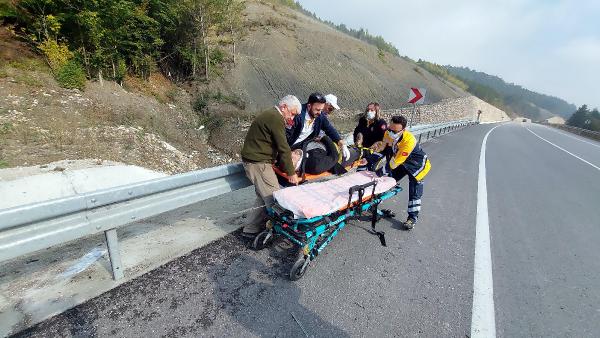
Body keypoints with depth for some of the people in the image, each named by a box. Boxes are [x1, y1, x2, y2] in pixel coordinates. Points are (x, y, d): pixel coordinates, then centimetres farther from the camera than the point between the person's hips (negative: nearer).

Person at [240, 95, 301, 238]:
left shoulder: (269, 115, 18)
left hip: (253, 160, 10)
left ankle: (251, 228, 20)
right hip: (258, 163, -10)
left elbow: (278, 145, 19)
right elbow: (283, 148, -16)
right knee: (274, 198, -6)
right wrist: (291, 173, -10)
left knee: (264, 197, 13)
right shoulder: (276, 119, -15)